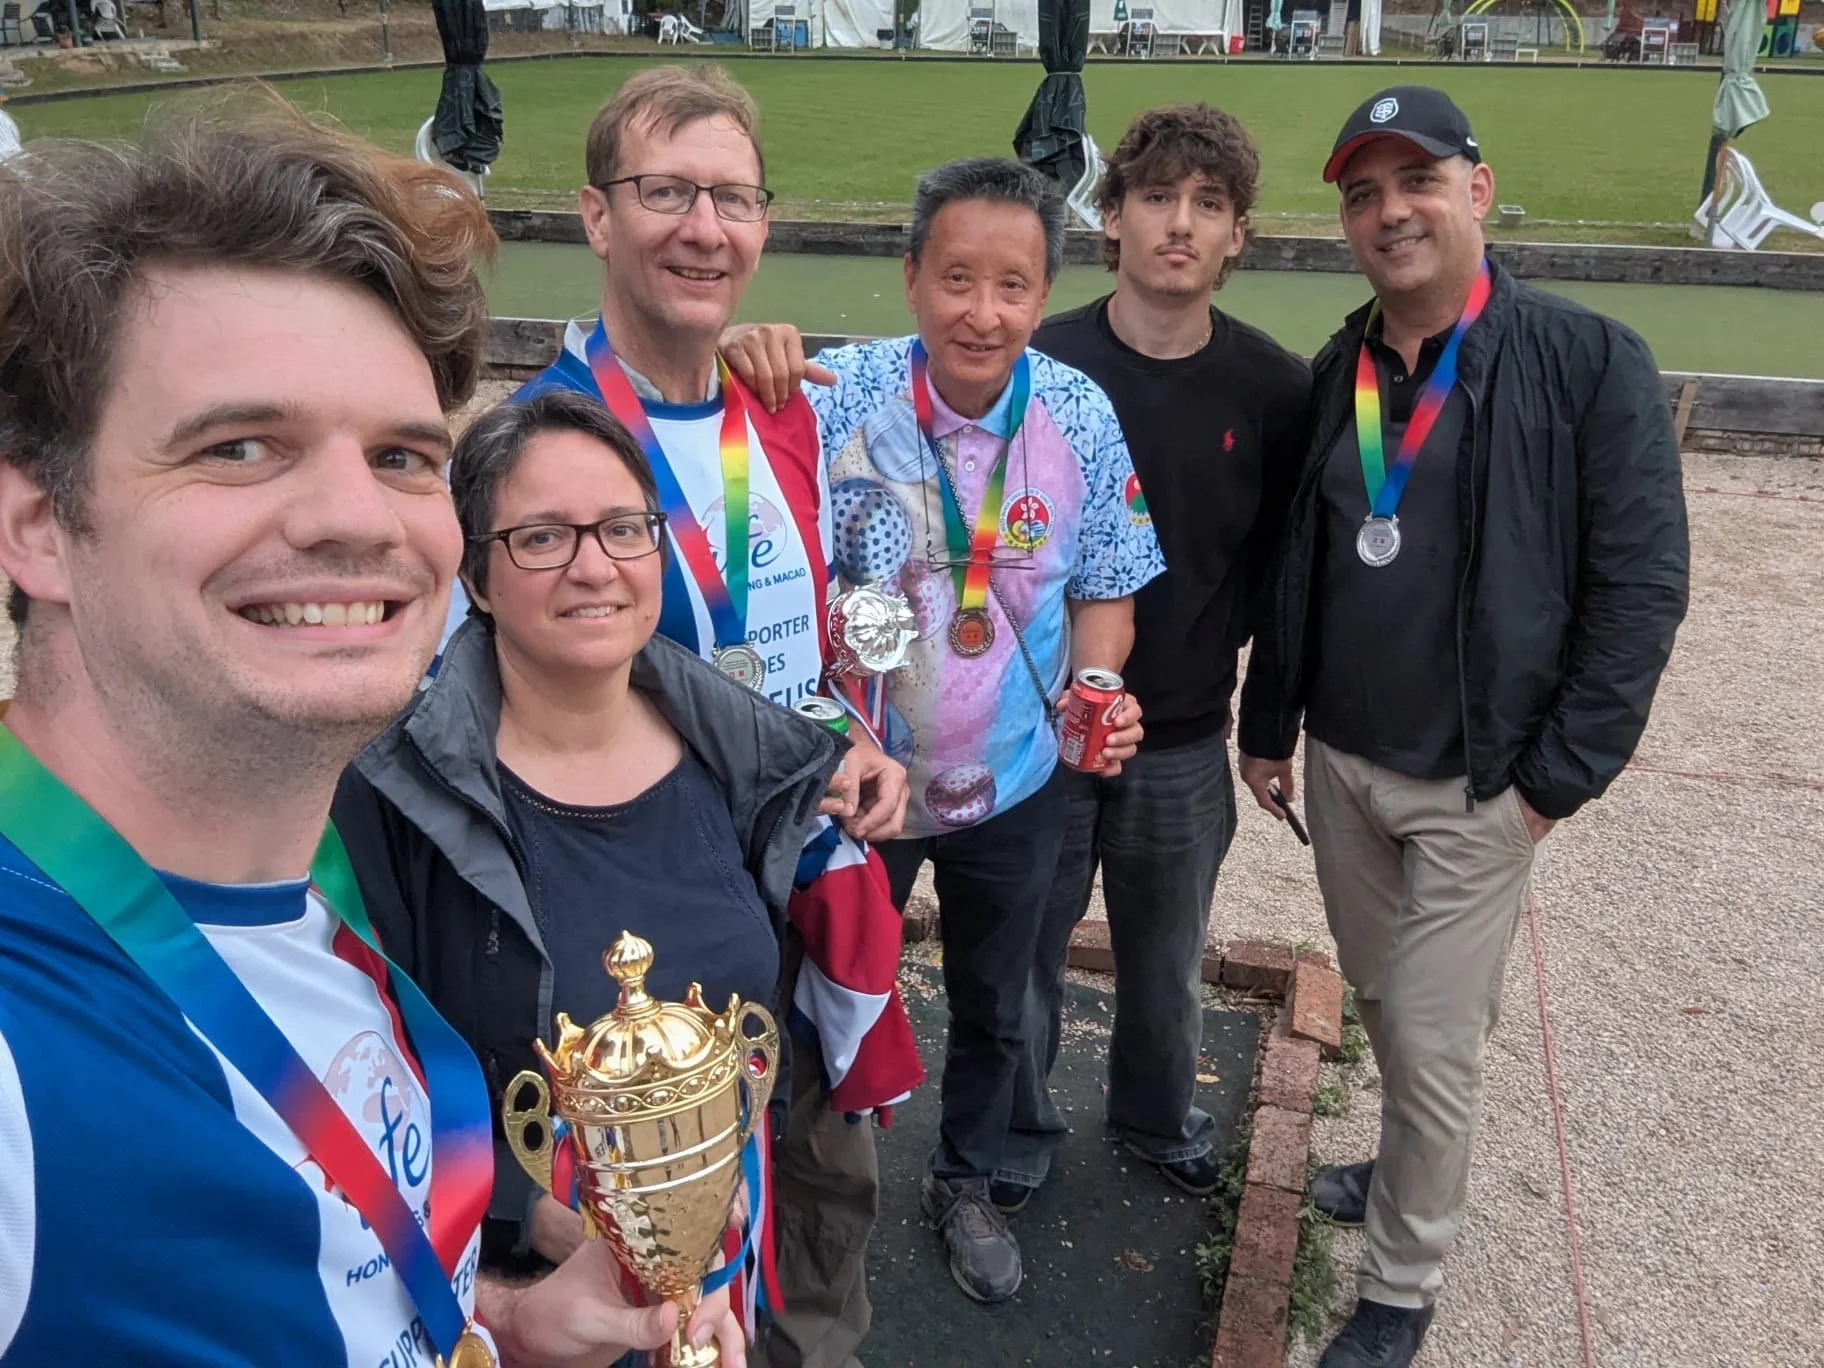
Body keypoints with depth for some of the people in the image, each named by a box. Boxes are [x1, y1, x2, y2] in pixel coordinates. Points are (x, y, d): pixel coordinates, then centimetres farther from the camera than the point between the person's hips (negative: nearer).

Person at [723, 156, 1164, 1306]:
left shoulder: (1081, 417, -13)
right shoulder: (838, 395, -19)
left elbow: (1105, 591, -2)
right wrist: (734, 365, -39)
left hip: (1013, 785, 2)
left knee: (994, 1012, 23)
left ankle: (967, 1185, 52)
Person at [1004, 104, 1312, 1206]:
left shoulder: (1273, 388, -6)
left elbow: (1282, 554, 4)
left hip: (1185, 744, 2)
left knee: (1168, 959, 20)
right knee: (1025, 954, 15)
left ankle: (1161, 1114, 48)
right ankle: (1020, 1128, 41)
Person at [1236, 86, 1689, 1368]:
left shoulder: (1590, 361, -12)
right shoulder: (1337, 373, 4)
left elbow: (1641, 586, -12)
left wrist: (1559, 779, -13)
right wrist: (1271, 723, 13)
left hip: (1479, 786, -5)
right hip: (1341, 765, 5)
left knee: (1435, 1041, 2)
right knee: (1384, 1007, 20)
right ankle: (1413, 1170, 45)